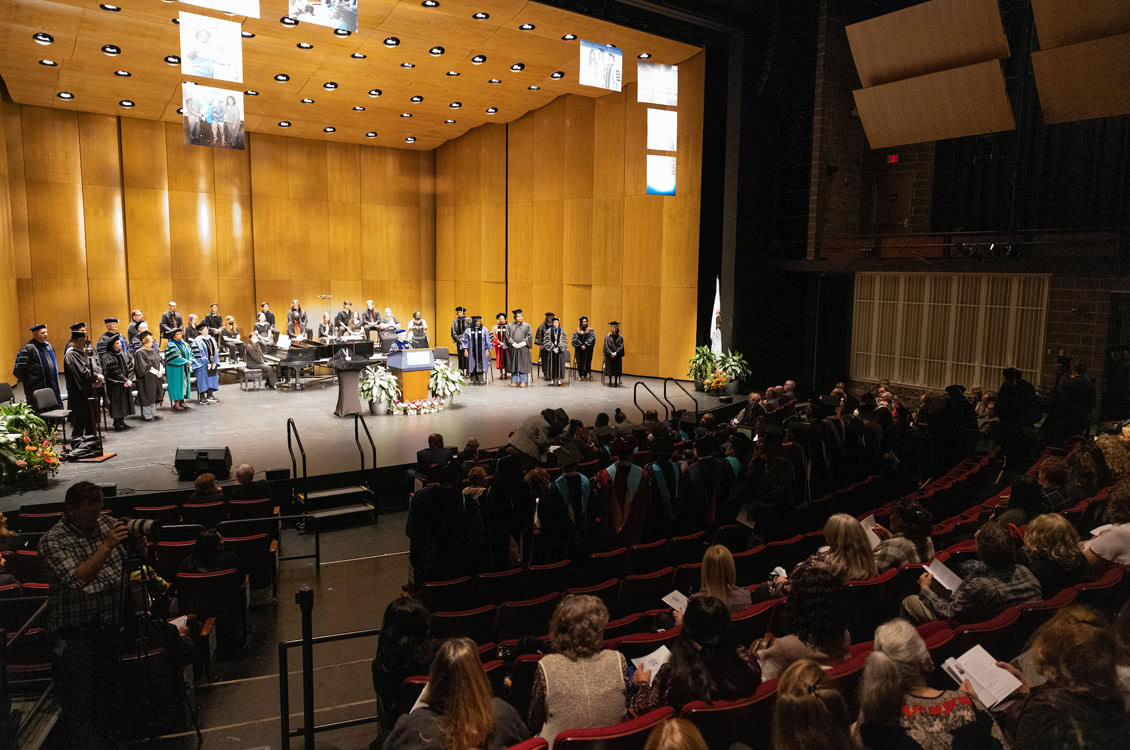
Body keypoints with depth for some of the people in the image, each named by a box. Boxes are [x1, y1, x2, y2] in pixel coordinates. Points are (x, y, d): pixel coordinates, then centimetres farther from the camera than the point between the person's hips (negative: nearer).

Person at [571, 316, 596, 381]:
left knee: (587, 362, -5)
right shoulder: (577, 331, 9)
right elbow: (575, 340, 0)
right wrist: (581, 345, -11)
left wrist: (585, 345, -14)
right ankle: (580, 375, 4)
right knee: (580, 362, -1)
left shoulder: (590, 331, 5)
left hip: (588, 350, -1)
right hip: (579, 350, 1)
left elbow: (591, 339, -5)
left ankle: (586, 375, -2)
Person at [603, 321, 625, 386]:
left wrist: (616, 353, -16)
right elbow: (606, 346, -4)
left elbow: (621, 346, -3)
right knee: (609, 368, 3)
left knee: (616, 369, 0)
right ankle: (610, 382, 11)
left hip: (617, 356, 0)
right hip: (609, 356, 0)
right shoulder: (607, 336, 2)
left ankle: (616, 382, 6)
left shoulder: (620, 337, 2)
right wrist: (611, 353, -15)